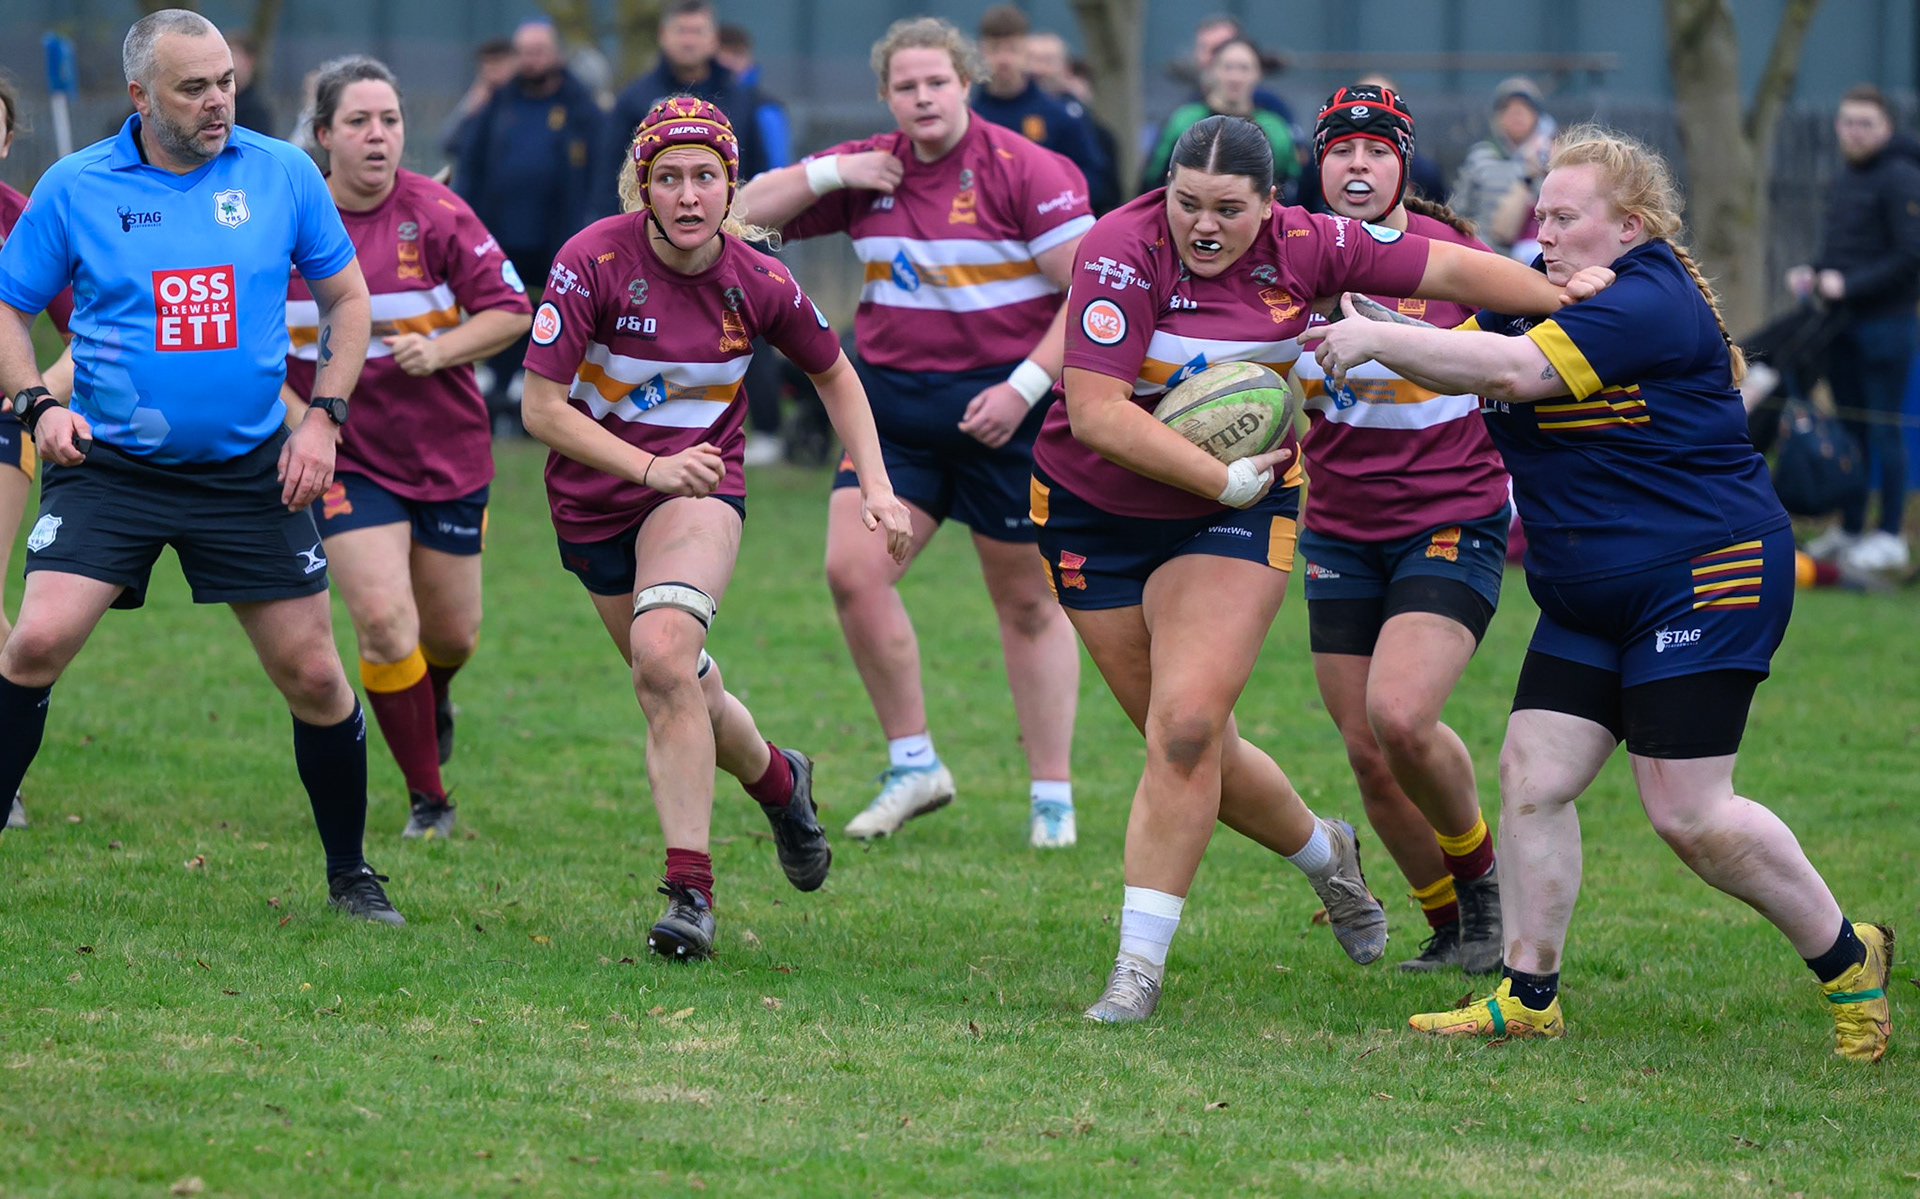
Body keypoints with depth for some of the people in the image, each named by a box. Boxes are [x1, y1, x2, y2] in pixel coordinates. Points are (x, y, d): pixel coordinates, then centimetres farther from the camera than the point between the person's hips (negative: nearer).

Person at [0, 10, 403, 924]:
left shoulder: (283, 176, -1)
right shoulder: (74, 187, -4)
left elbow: (346, 300, 10)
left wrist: (323, 418, 0)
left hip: (249, 471, 1)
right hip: (107, 464, -1)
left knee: (314, 676, 2)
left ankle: (350, 874, 21)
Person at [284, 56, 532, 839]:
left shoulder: (437, 216, -10)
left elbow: (511, 311, -6)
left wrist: (440, 349, -21)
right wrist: (295, 413, -7)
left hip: (447, 451, 1)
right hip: (345, 458, -1)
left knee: (453, 634, 11)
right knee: (384, 622, -15)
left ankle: (433, 700, 50)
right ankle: (428, 799, 1)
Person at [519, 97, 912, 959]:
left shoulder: (759, 283, -11)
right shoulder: (592, 261, -18)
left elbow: (834, 375, 8)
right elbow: (541, 407, -17)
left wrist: (876, 488, 0)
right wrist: (649, 466, -28)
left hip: (700, 483, -1)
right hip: (593, 498, 2)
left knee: (664, 655, -28)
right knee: (680, 694, 11)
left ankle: (689, 890, -26)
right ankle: (777, 781, 45)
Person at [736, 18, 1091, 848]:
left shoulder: (1026, 171, -10)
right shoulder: (868, 170, 5)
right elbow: (747, 213, 9)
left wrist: (1025, 386, -20)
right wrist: (829, 174, -7)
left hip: (1003, 408, -5)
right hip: (894, 399, 5)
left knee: (1026, 602, 3)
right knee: (853, 570, -9)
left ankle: (1052, 794, 12)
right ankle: (912, 764, 5)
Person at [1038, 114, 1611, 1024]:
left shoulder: (1303, 248, -10)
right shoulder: (1123, 251, -21)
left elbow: (1450, 270, 1)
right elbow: (1097, 413, -26)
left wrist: (1577, 301, 1)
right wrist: (1223, 479, -26)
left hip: (1237, 510, 1)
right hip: (1096, 513, -1)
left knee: (1186, 727, -17)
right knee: (1194, 746, 4)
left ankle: (1139, 965, -10)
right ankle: (1323, 853, 33)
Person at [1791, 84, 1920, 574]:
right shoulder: (1844, 180, 15)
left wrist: (1849, 284, -18)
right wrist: (1812, 273, 6)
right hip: (1844, 322, 8)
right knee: (1850, 427, 12)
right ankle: (1850, 528, 19)